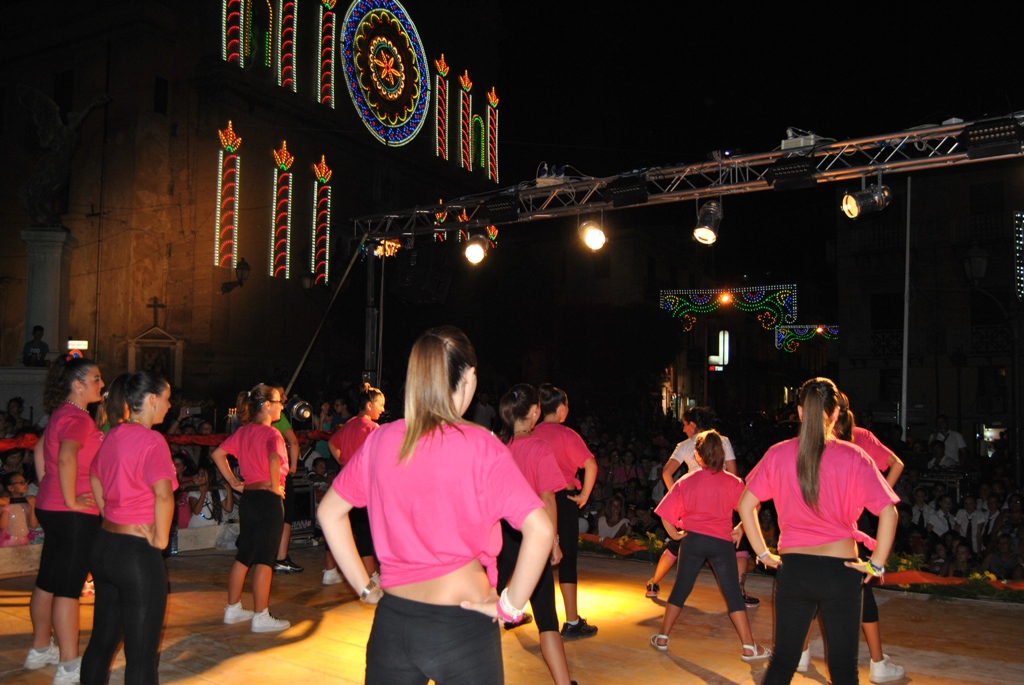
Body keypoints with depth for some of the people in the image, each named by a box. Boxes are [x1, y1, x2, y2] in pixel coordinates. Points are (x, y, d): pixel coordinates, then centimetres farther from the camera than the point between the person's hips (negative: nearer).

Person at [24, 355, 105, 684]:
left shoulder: (63, 414, 13)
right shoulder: (77, 418, -17)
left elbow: (39, 449, 24)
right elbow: (67, 459, -33)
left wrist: (47, 489, 21)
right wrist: (70, 501, -24)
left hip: (52, 508, 10)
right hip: (74, 515, -10)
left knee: (48, 582, 18)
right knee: (68, 588, -5)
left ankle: (41, 649, 32)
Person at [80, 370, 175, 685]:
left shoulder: (113, 435, 7)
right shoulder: (152, 441, -17)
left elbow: (95, 481, 22)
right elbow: (163, 496, -28)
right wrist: (161, 539, -15)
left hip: (104, 545, 8)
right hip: (137, 554, -8)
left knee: (102, 640, 20)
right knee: (142, 655, 0)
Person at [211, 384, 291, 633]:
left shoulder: (243, 432, 7)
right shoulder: (271, 433, -16)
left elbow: (217, 454, 12)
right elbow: (274, 459, -36)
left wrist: (234, 482, 12)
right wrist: (275, 486, -21)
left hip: (248, 498, 8)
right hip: (268, 500, -8)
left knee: (243, 556, 18)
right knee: (264, 560, -1)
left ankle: (233, 609, 28)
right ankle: (261, 617, 5)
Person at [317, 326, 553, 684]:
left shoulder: (380, 440, -2)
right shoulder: (481, 447, -14)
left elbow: (329, 512, 9)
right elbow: (539, 529, -22)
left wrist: (364, 587, 11)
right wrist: (510, 605, -11)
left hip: (391, 618, 4)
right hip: (461, 625, -4)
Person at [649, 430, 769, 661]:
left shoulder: (686, 481, 0)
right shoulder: (732, 482, -2)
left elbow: (666, 514, -4)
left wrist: (675, 535, 7)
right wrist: (740, 529, 4)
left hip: (693, 540, 1)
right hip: (722, 541, -1)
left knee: (680, 589, 12)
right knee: (733, 594, 4)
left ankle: (662, 638, 18)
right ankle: (749, 647, 6)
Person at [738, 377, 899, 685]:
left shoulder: (778, 454, -2)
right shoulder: (852, 457, -9)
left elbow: (745, 505, 1)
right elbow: (888, 512, -14)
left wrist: (763, 553, 6)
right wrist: (876, 565, -6)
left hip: (792, 568, 2)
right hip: (840, 570, -2)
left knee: (782, 660, 15)